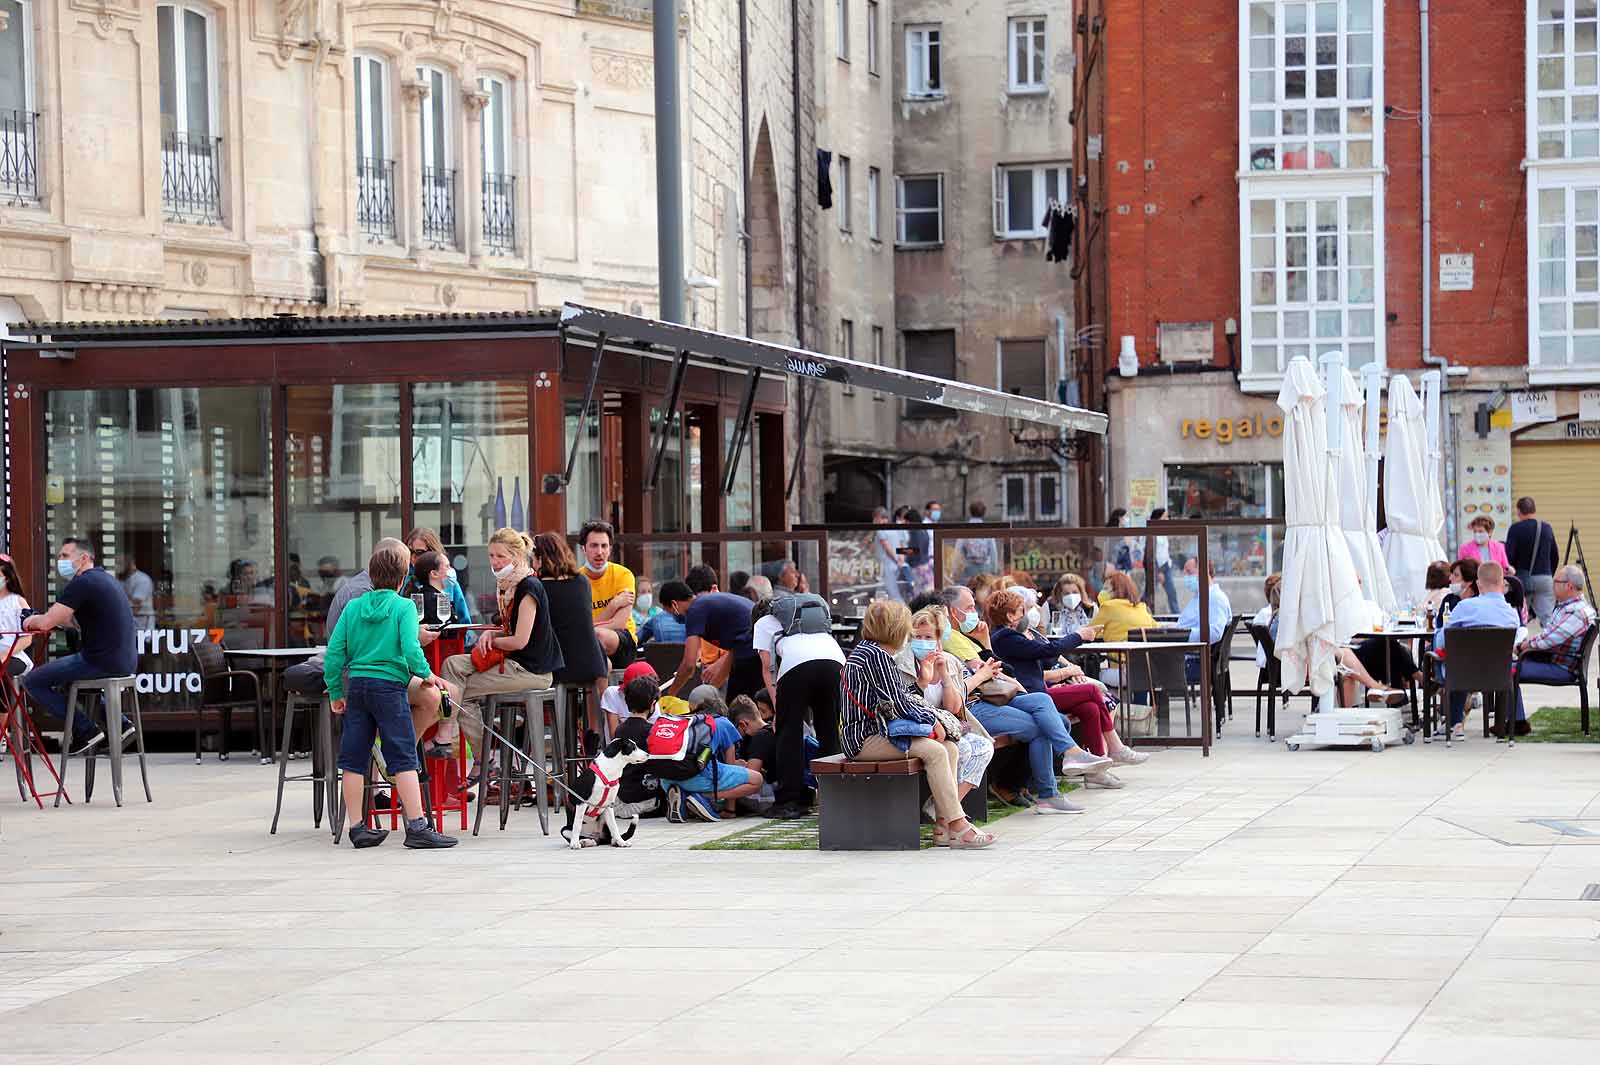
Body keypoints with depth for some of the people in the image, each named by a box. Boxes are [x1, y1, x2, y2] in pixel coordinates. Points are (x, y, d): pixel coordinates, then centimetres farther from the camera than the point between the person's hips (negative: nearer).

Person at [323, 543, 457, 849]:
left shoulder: (353, 608, 8)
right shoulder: (403, 606, -3)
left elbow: (334, 653, 5)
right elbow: (410, 648, -15)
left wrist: (335, 692, 12)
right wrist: (425, 674, 2)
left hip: (356, 685, 5)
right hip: (389, 685, -5)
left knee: (354, 760, 8)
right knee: (403, 758, -4)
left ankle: (357, 829, 13)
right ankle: (417, 827, -8)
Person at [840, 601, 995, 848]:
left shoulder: (867, 651, 18)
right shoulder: (875, 655, -14)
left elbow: (903, 696, 19)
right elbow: (897, 702, -16)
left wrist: (930, 716, 4)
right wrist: (932, 719, -3)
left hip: (880, 732, 10)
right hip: (864, 740, -10)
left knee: (950, 748, 0)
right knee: (934, 751, -24)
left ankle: (943, 827, -8)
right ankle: (958, 827, -22)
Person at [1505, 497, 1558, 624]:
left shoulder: (1515, 528, -5)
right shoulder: (1547, 528, 9)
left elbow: (1509, 556, -9)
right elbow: (1554, 557, 15)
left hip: (1523, 577, -3)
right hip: (1545, 578, 3)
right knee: (1548, 618, -4)